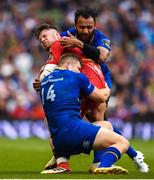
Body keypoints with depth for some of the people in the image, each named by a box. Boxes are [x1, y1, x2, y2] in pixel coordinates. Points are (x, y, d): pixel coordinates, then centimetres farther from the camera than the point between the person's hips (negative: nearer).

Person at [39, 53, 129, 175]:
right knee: (122, 143, -10)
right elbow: (102, 97, 18)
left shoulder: (44, 81, 24)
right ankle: (103, 167, -39)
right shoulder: (76, 77, 7)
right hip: (73, 129, -8)